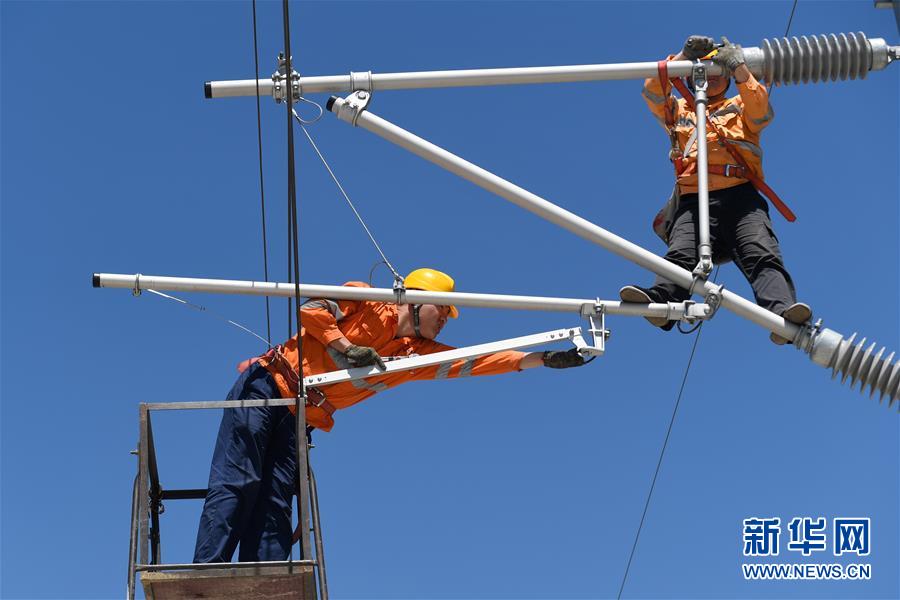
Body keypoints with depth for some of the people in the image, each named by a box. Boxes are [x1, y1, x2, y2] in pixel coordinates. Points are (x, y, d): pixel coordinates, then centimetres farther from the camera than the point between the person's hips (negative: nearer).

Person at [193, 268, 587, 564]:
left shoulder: (420, 354, 9)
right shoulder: (367, 305, -4)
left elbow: (477, 360, 1)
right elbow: (310, 307, -11)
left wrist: (544, 359, -6)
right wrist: (346, 347, -17)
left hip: (299, 419, 6)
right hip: (268, 387, -6)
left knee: (275, 509, -4)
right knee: (236, 487, -13)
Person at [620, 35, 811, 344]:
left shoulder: (740, 107, 31)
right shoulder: (679, 110, 34)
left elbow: (762, 110, 8)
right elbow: (653, 92, 18)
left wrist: (739, 67, 4)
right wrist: (684, 55, 14)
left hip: (740, 196, -1)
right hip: (693, 201, 1)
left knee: (763, 255, -25)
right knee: (680, 254, -27)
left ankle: (783, 311, -46)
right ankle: (659, 301, -52)